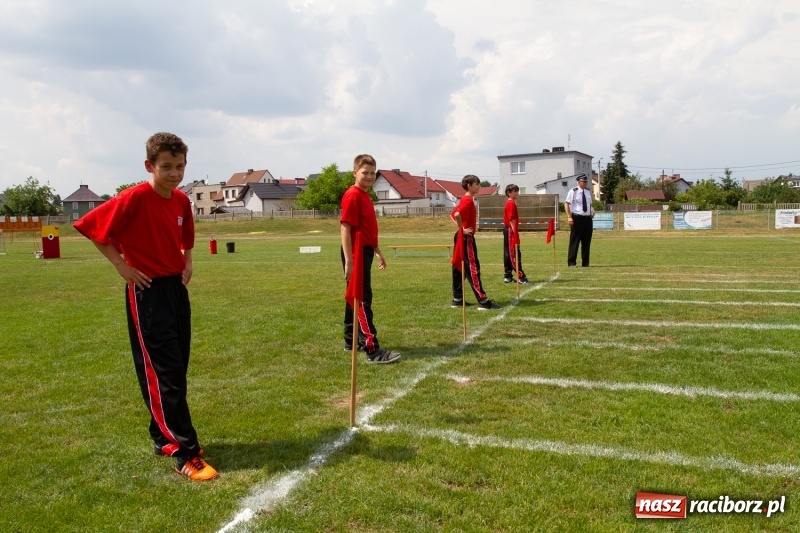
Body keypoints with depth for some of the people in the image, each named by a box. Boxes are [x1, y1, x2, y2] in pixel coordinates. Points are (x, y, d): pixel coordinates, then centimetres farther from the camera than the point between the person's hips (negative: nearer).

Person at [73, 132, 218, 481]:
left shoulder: (181, 200, 5)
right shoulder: (135, 198, -16)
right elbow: (92, 226, -14)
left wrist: (187, 263, 8)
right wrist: (122, 266, -13)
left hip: (177, 288, 8)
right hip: (147, 292, -7)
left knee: (176, 370, 13)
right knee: (164, 373, -7)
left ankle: (163, 437, 29)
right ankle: (184, 452, -4)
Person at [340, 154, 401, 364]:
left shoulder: (365, 195, 15)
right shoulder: (352, 195, -14)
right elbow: (345, 228, -20)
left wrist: (378, 252, 26)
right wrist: (348, 261, -24)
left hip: (364, 252, 10)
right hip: (356, 254, -10)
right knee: (362, 300, -10)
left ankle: (351, 341, 28)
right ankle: (373, 350, -10)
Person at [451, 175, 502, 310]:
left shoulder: (465, 200, 14)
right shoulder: (468, 201, -15)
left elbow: (453, 214, 21)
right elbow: (457, 215, -31)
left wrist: (461, 228, 11)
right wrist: (463, 229, -21)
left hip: (461, 238, 10)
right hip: (466, 238, -10)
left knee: (459, 268, 12)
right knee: (473, 269, -10)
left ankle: (457, 299, 18)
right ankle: (483, 301, -9)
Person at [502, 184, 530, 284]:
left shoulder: (510, 203, 16)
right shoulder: (511, 203, -14)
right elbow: (511, 220, -20)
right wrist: (515, 233, -21)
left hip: (508, 230, 10)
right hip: (511, 231, -10)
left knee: (508, 254, 11)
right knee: (515, 254, -9)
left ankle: (508, 276, 15)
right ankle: (521, 277, -9)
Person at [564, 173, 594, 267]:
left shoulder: (588, 192, 15)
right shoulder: (573, 191, -6)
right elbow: (566, 203, -11)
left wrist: (591, 212, 4)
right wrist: (569, 217, -19)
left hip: (587, 218, 7)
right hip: (577, 218, -7)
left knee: (587, 241, 9)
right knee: (574, 241, -5)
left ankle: (585, 263, 17)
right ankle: (571, 262, 1)